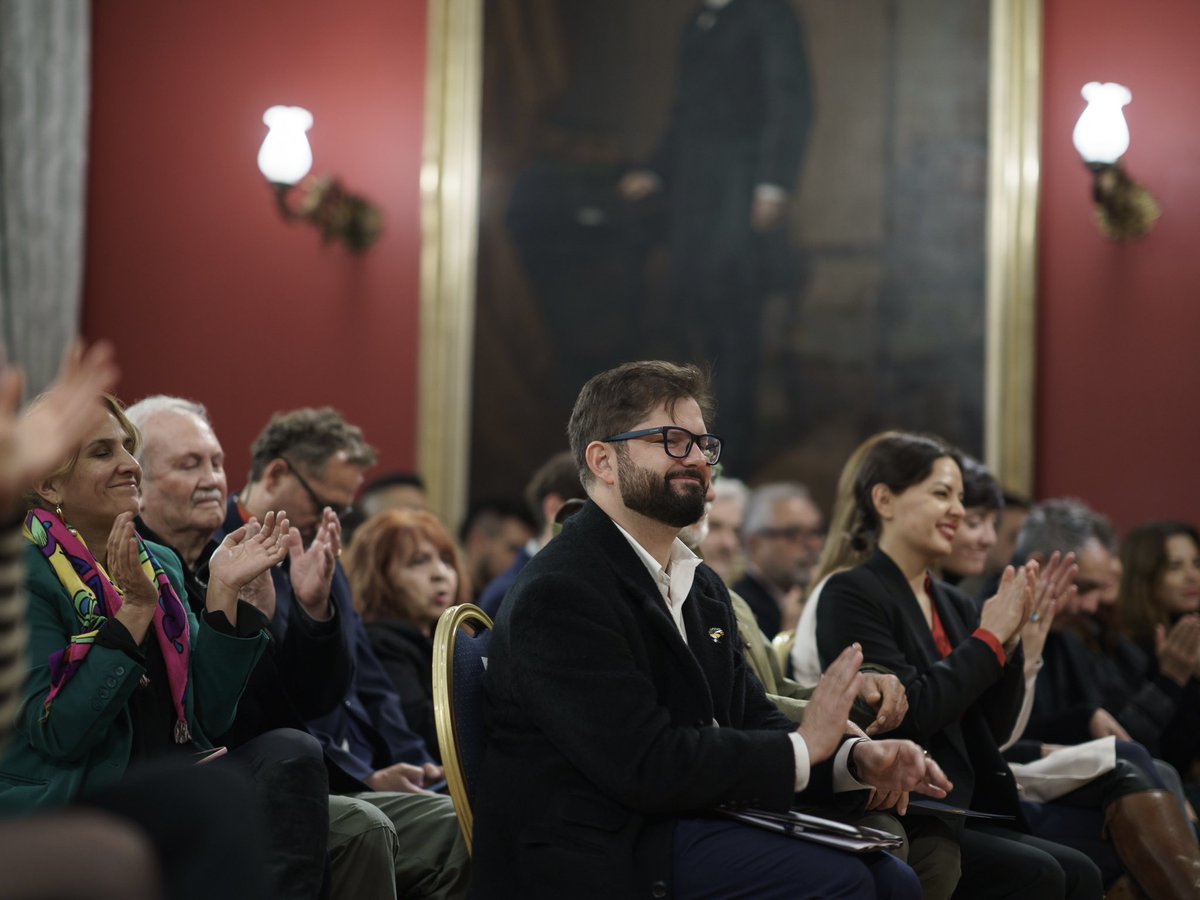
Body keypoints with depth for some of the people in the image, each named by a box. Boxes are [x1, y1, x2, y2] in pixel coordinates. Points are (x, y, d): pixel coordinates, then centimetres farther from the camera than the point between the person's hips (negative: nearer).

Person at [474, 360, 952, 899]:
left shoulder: (702, 587, 17)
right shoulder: (560, 593, -15)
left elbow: (750, 720, 13)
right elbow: (646, 764, -21)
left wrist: (856, 759, -5)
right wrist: (802, 747, -14)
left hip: (684, 823, 9)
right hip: (602, 855, -9)